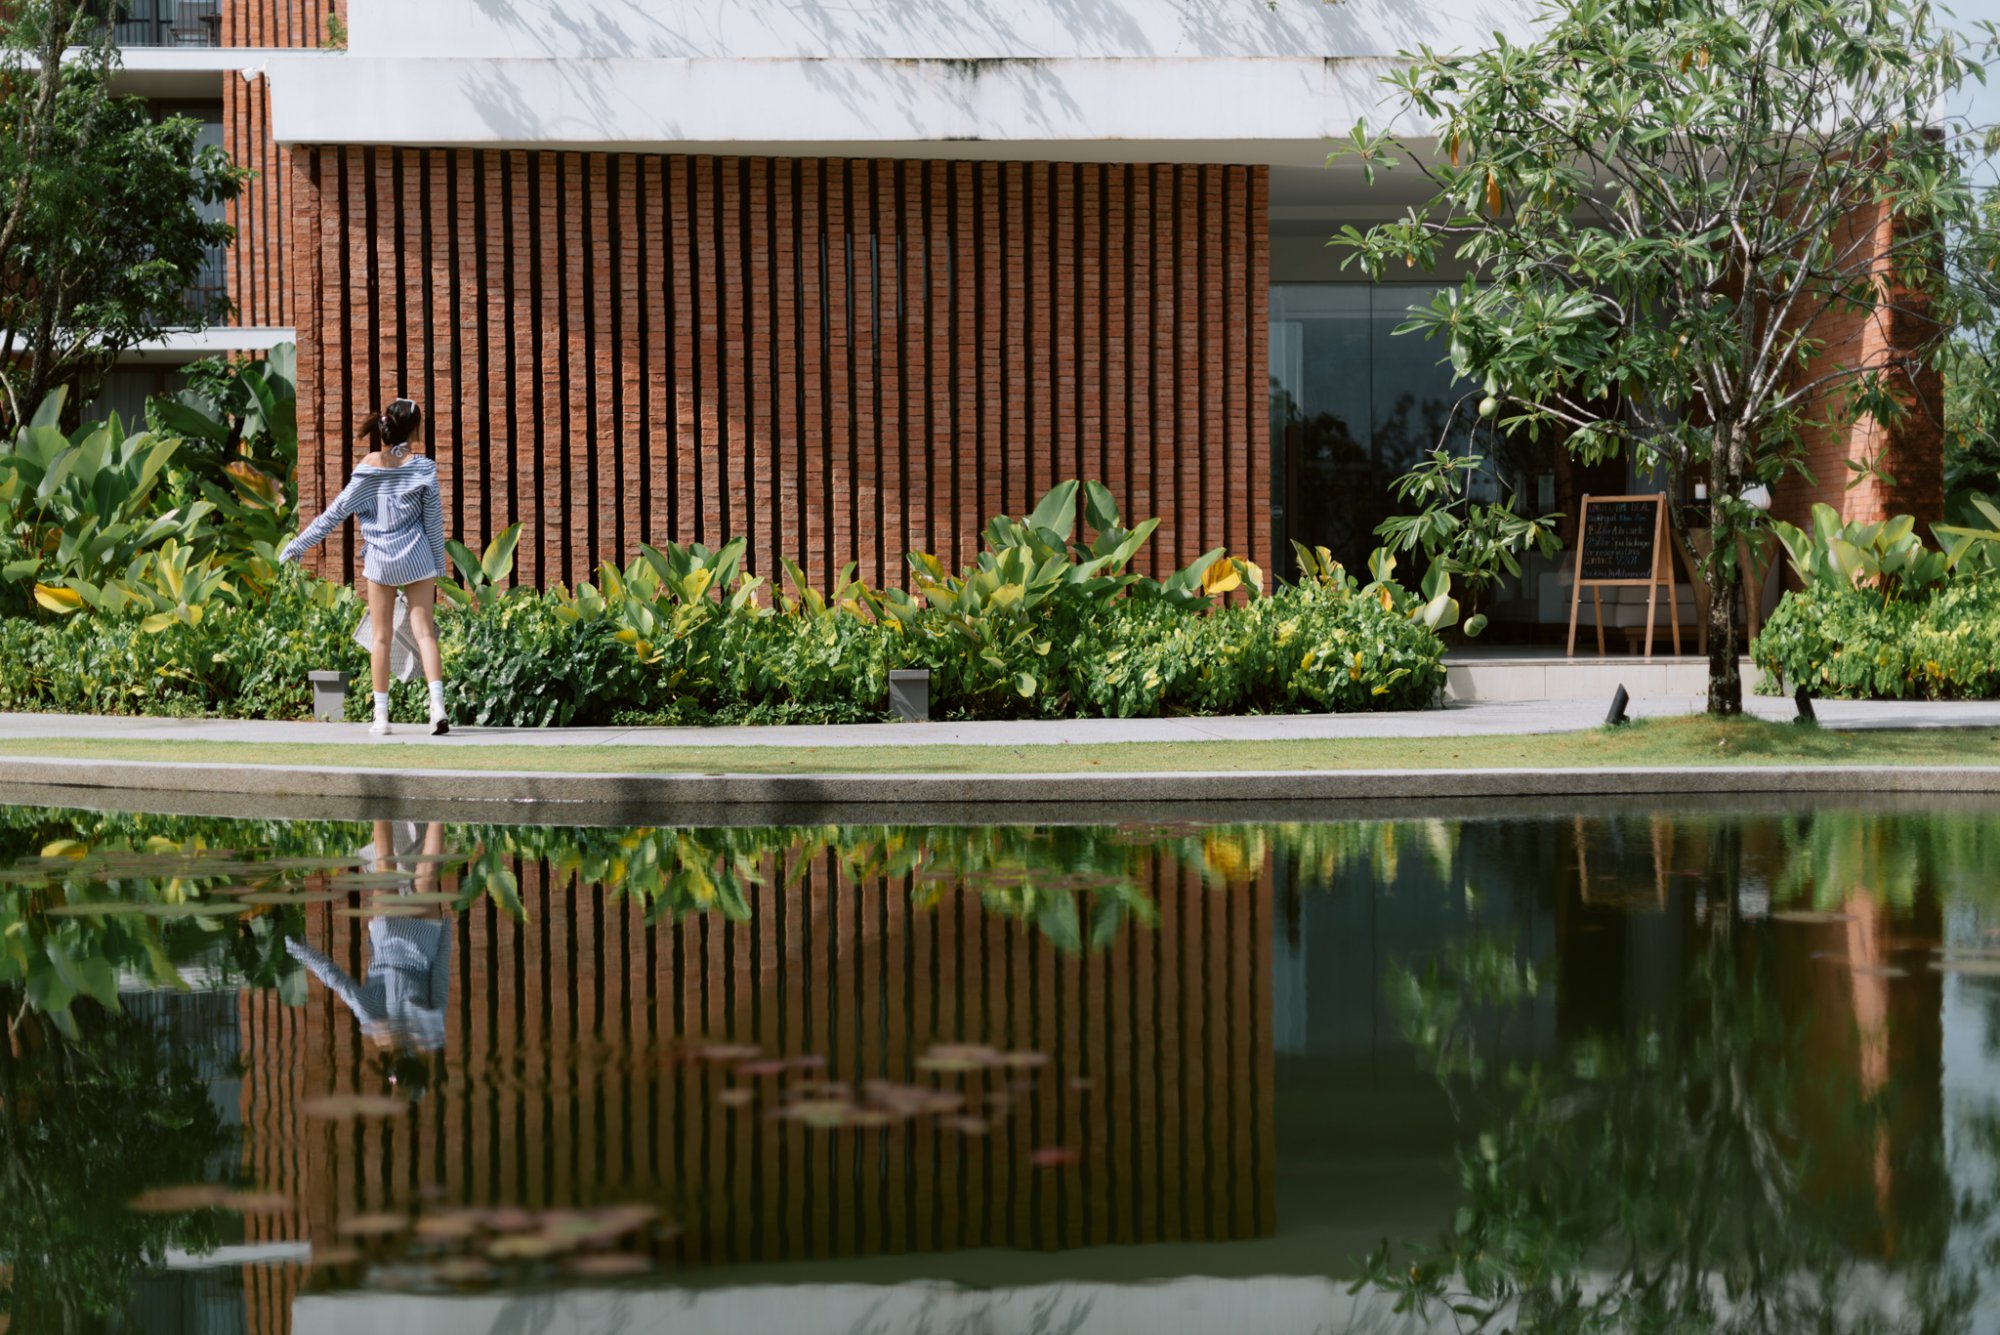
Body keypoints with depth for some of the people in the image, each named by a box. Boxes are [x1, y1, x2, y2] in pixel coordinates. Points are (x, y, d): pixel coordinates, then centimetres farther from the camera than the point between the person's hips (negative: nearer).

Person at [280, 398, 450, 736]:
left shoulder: (368, 467, -5)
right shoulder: (421, 466, -6)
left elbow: (336, 512, -4)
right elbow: (433, 520, -2)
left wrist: (299, 544, 4)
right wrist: (440, 566, 8)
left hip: (380, 560, 0)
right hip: (417, 560, 0)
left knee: (381, 637, 8)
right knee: (424, 632, 0)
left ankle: (381, 715, 8)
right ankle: (437, 705, -15)